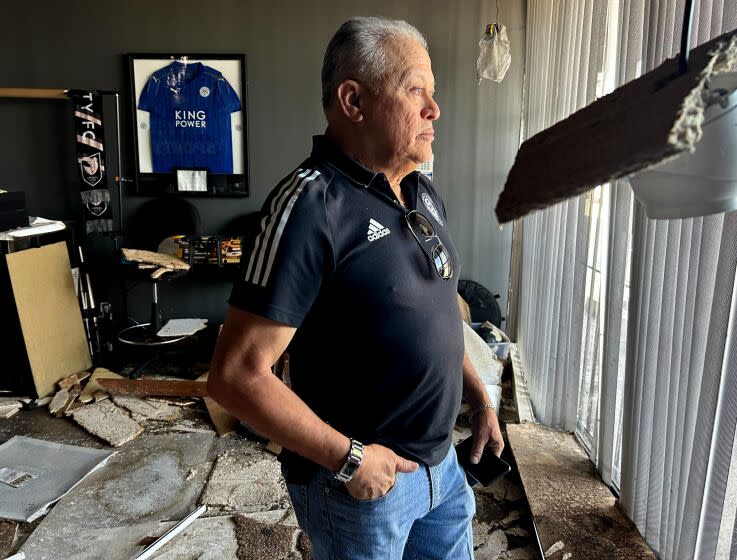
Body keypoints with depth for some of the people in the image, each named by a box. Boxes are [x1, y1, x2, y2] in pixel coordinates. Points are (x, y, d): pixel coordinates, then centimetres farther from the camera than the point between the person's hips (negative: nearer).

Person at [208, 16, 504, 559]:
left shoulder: (424, 194, 3)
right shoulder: (312, 206, -22)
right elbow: (237, 375, -24)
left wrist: (481, 399, 11)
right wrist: (347, 458, -19)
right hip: (359, 482, -7)